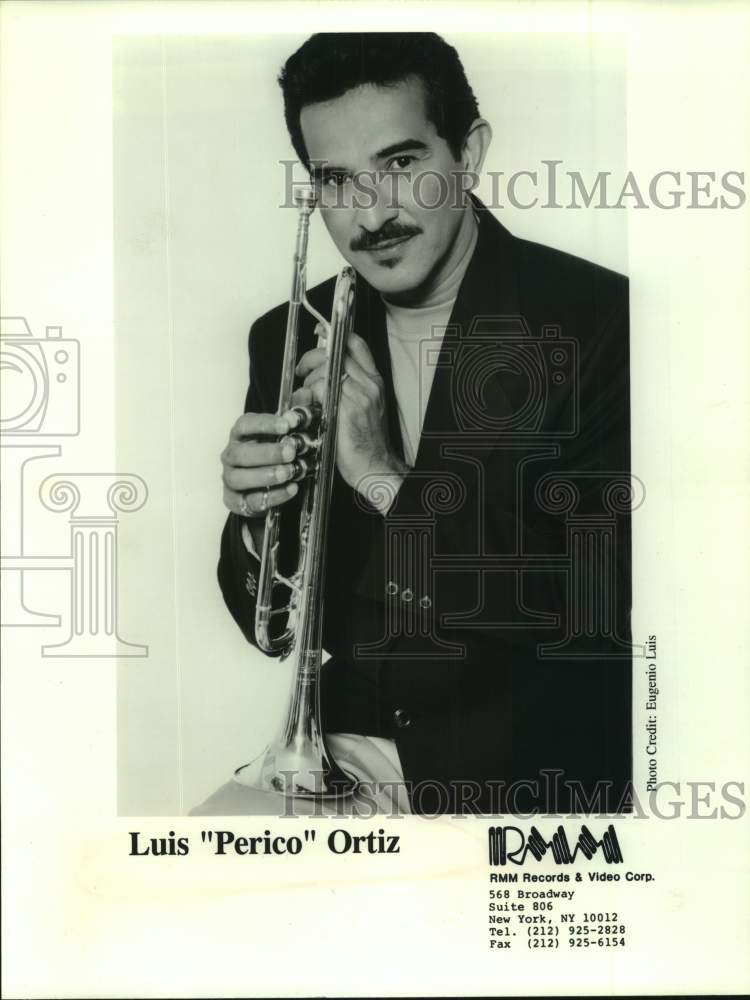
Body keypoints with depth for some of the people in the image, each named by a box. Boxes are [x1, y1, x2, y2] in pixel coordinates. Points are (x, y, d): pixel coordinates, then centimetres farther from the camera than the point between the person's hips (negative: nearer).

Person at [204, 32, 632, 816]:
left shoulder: (604, 320, -13)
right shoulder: (291, 341, 1)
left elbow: (601, 600, -18)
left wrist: (389, 482, -24)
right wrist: (254, 523, -16)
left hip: (533, 771, -2)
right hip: (345, 749, 3)